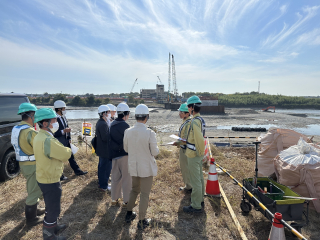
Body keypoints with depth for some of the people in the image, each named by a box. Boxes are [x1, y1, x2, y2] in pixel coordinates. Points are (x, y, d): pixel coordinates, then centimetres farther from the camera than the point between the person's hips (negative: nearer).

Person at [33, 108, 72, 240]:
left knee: (51, 206, 27)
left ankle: (53, 226, 46)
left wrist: (63, 150, -8)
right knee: (53, 209, 9)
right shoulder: (48, 140, -29)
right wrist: (69, 149, 0)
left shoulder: (39, 137, 3)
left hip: (44, 177, 10)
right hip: (50, 181, -10)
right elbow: (66, 155, -21)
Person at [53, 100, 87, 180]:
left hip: (66, 142, 8)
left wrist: (69, 138, 8)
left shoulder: (64, 117, 6)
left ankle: (77, 170, 31)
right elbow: (53, 133, -24)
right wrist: (64, 131, -28)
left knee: (71, 156, 18)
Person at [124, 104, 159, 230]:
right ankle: (141, 221, 26)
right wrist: (156, 148, 8)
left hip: (133, 166, 5)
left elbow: (126, 149, 3)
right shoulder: (150, 133, -22)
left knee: (135, 190, 26)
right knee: (144, 194, 12)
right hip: (146, 167, -4)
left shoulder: (128, 131, -9)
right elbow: (155, 152, -13)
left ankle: (129, 214, 39)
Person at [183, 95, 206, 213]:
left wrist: (200, 152, -17)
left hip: (194, 155, -10)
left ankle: (196, 206, 15)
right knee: (199, 178, 21)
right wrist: (184, 141, 17)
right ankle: (200, 200, 38)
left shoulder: (195, 121, -23)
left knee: (195, 181, 2)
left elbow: (199, 140, -27)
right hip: (198, 153, 10)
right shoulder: (200, 119, 8)